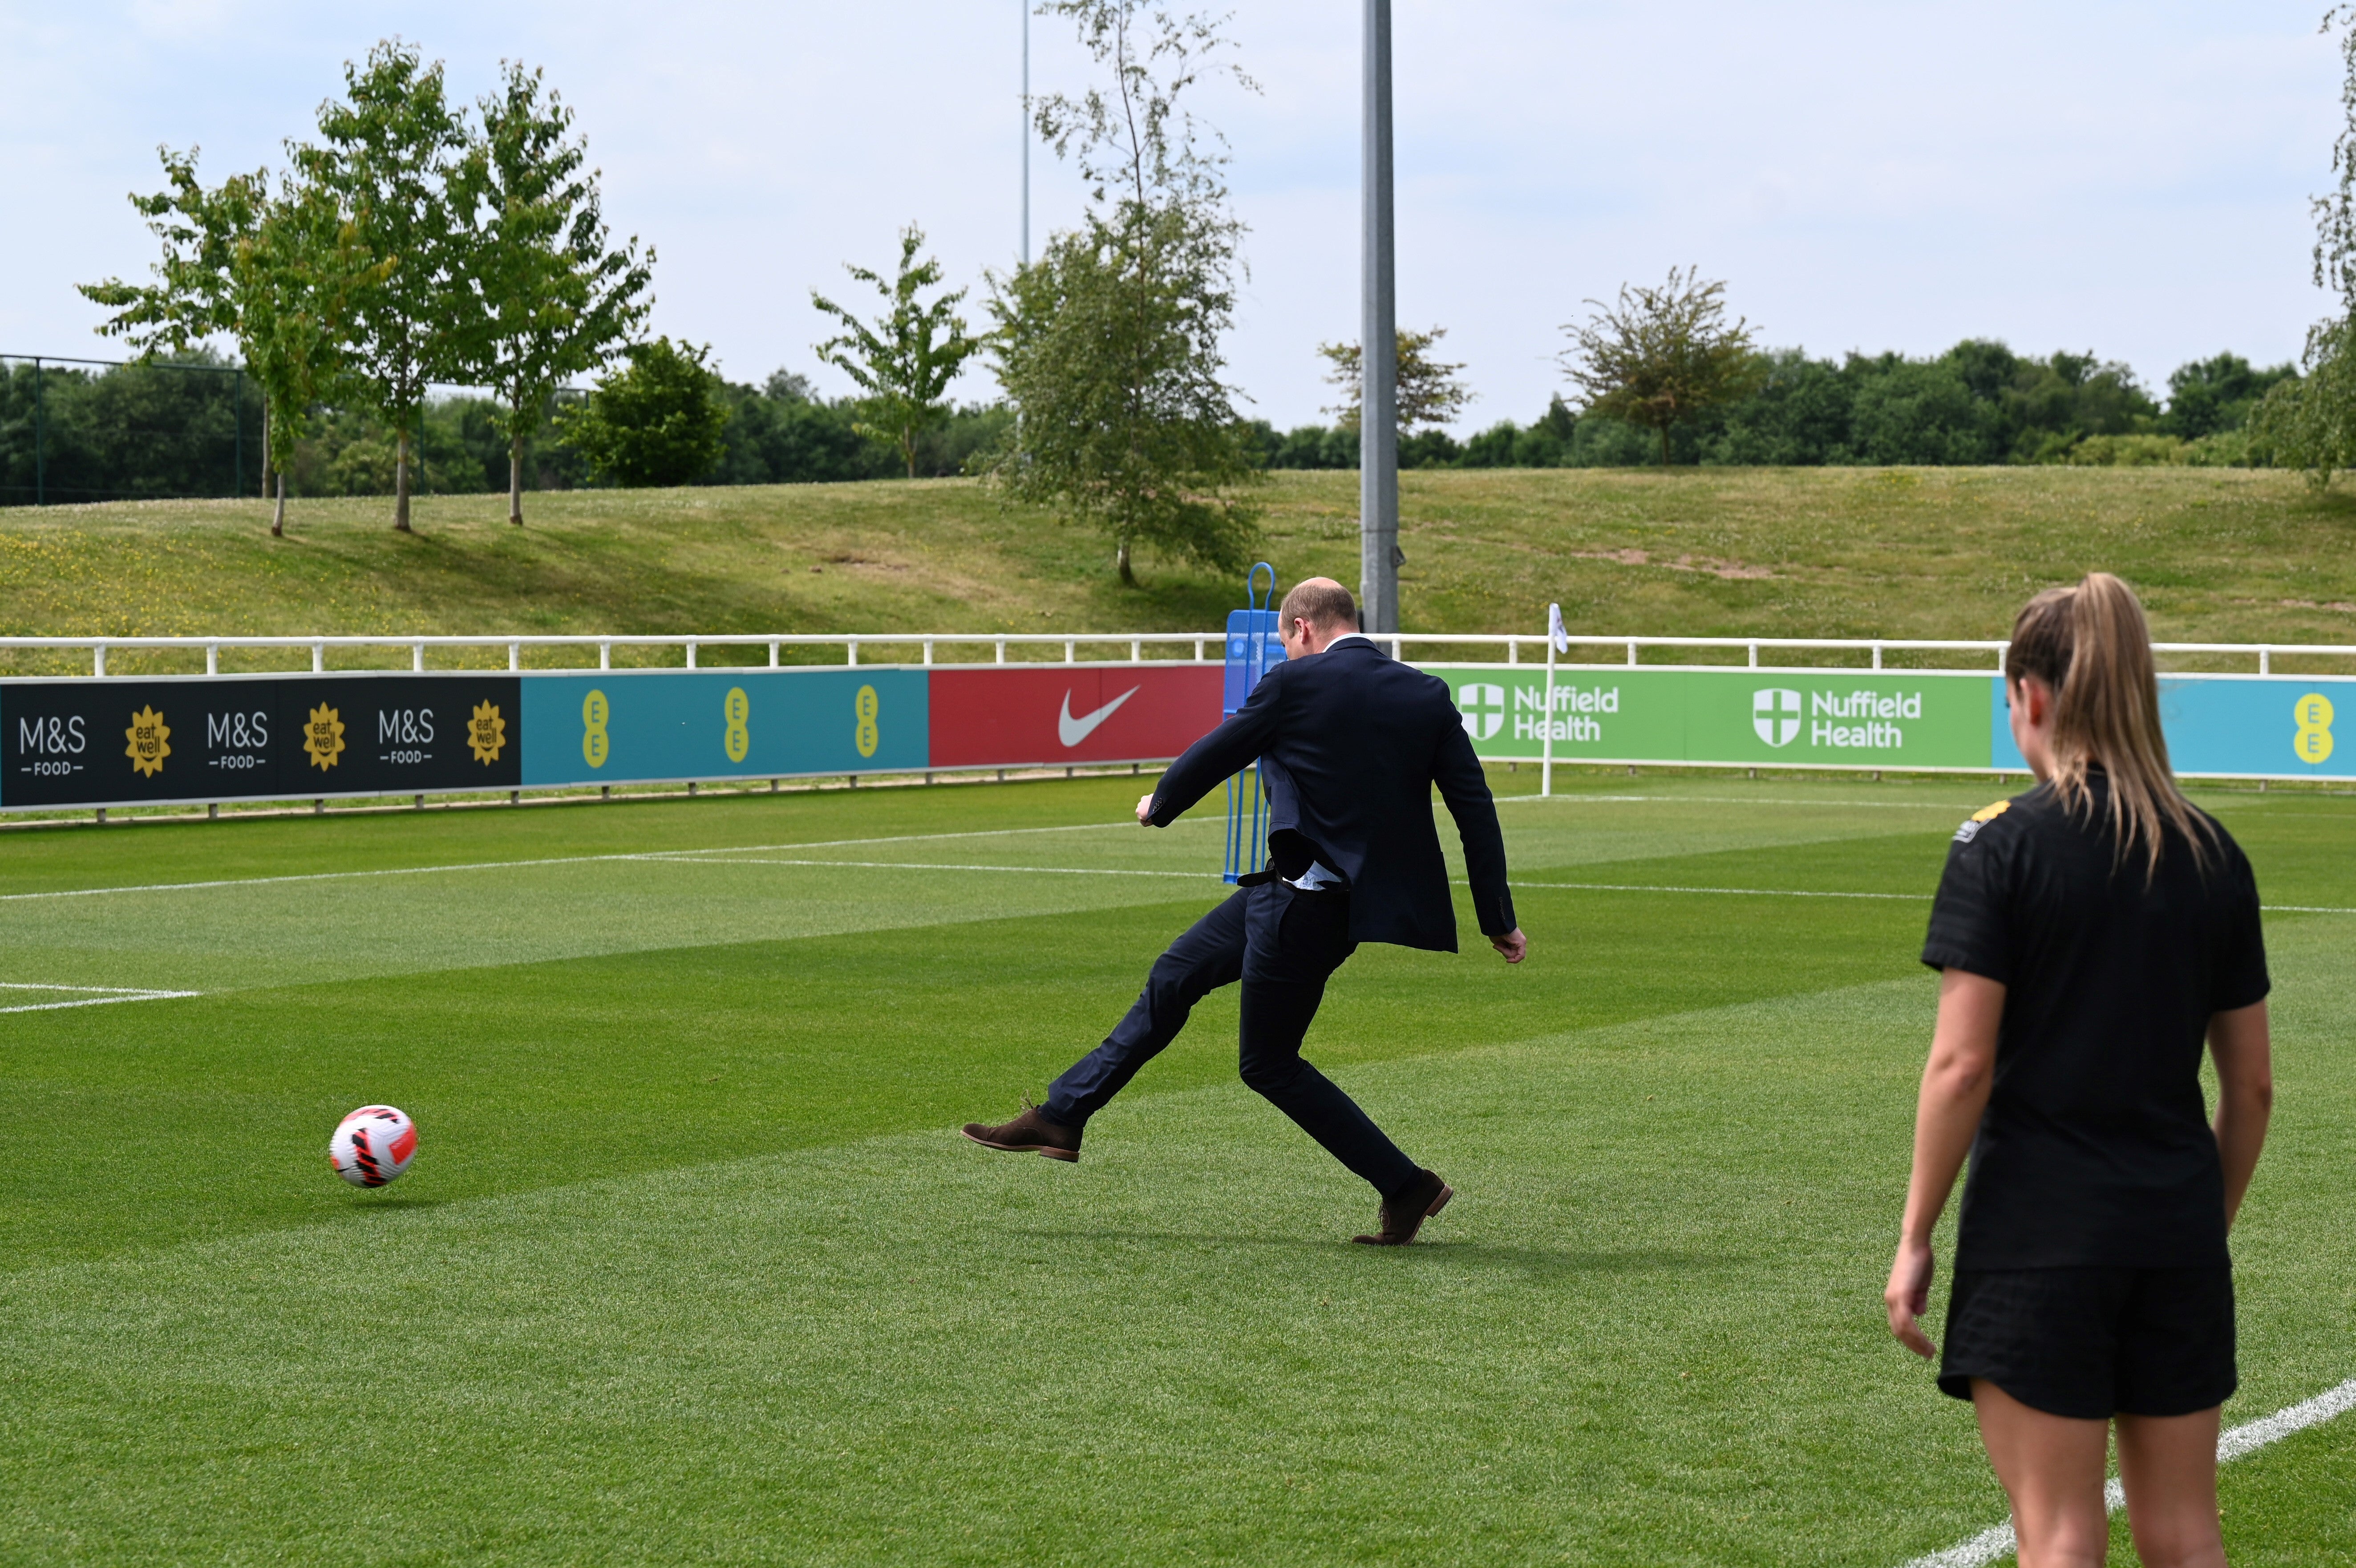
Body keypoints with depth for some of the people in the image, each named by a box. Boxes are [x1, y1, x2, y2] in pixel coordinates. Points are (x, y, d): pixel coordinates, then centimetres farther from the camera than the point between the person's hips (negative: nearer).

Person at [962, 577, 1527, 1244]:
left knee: (1268, 1063, 7)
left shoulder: (1296, 684, -12)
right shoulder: (1430, 696, 3)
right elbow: (1477, 810, 1)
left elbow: (1214, 756, 0)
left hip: (1303, 900, -8)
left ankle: (1406, 1186, 9)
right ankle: (1061, 1118, 23)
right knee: (1174, 977, 16)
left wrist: (1159, 805, 21)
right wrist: (1499, 921, 8)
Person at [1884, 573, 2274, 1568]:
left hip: (2038, 1234, -5)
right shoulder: (2213, 855, 6)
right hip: (2177, 1238, 5)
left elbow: (1962, 1065, -13)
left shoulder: (2002, 846, -9)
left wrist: (1916, 1240, -5)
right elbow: (2251, 1084, 10)